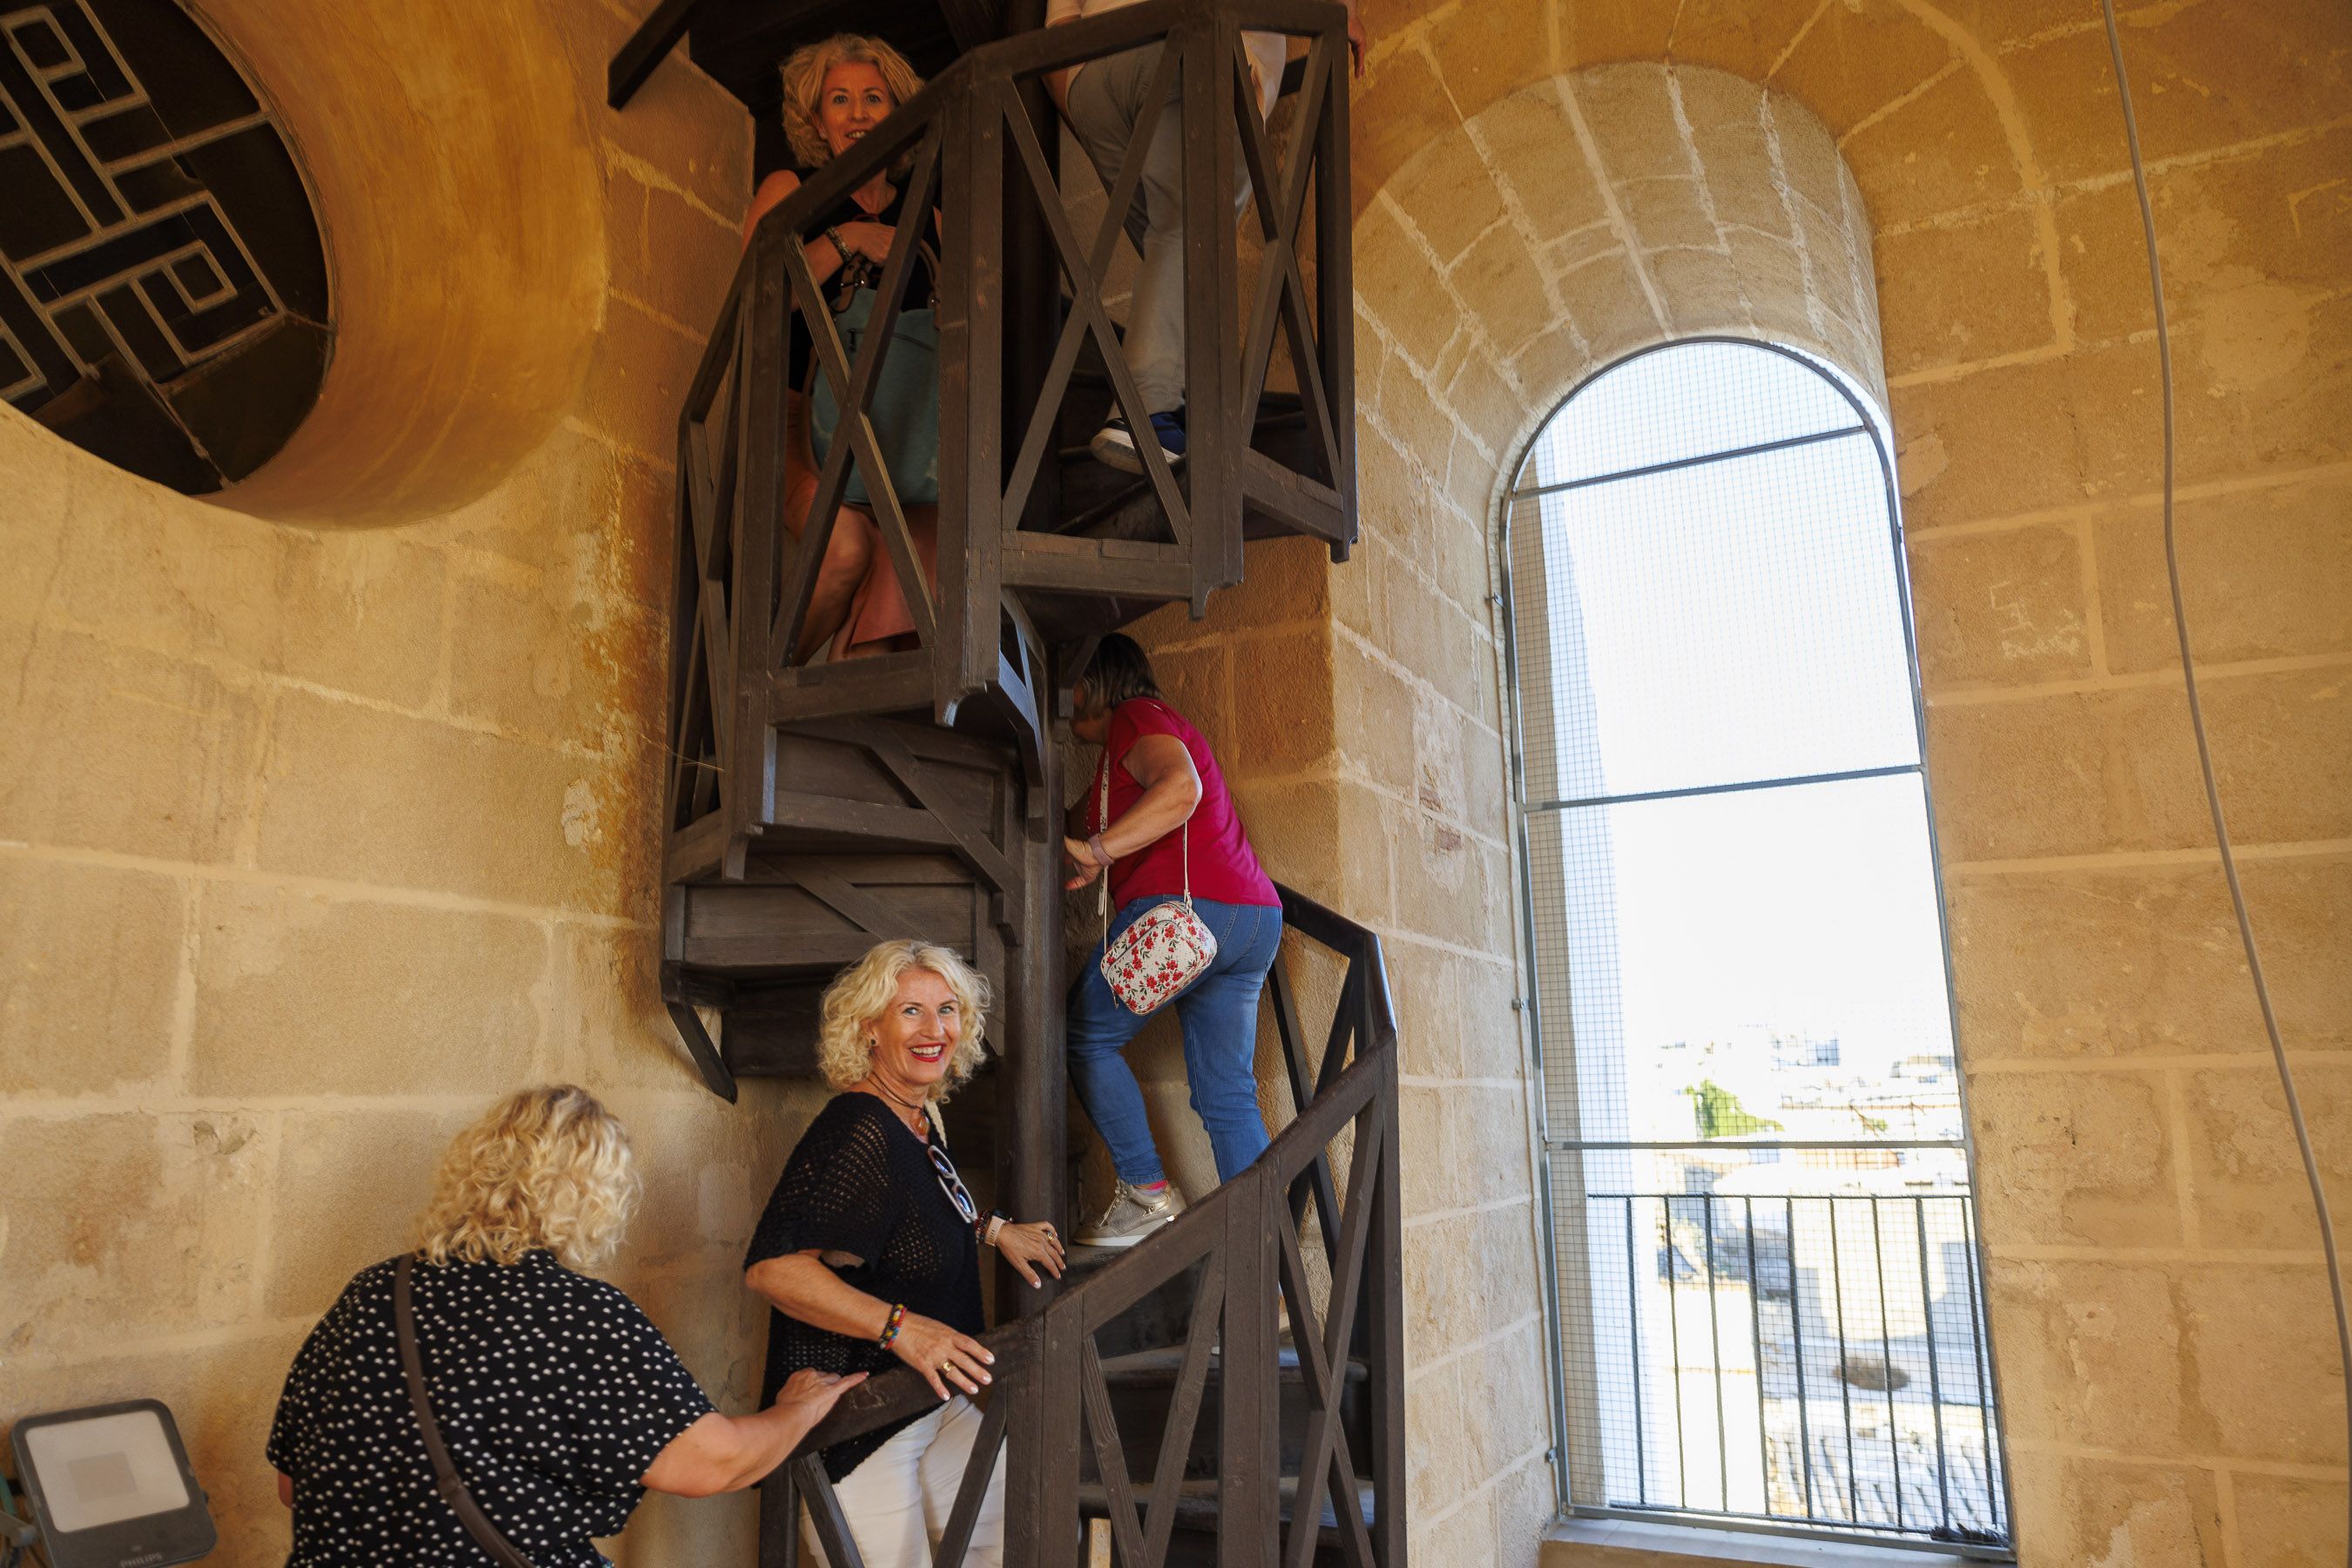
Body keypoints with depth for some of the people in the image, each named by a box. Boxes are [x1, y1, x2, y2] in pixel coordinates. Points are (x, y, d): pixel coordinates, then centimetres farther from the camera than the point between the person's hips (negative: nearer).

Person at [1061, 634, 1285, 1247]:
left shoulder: (1134, 718, 1)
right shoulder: (1165, 726, 31)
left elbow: (1180, 788, -22)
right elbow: (1087, 822, 36)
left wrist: (1097, 849, -29)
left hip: (1185, 908, -9)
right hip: (1256, 918, 10)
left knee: (1085, 1035, 3)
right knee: (1228, 1096, 8)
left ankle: (1147, 1194, 0)